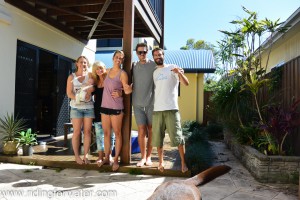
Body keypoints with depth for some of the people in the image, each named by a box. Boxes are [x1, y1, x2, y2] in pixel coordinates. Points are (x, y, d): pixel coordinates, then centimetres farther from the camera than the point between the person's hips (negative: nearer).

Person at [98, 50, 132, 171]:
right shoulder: (108, 71, 11)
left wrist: (129, 89, -28)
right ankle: (106, 158, 21)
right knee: (106, 133, 10)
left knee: (117, 133, 2)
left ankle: (116, 159, 11)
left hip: (116, 107, -6)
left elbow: (127, 91, -9)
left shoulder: (122, 73, -6)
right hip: (105, 106, 6)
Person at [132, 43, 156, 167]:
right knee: (141, 131, 0)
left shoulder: (154, 65, 0)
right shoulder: (133, 66, 8)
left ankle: (149, 156, 19)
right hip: (138, 104, 1)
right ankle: (143, 156, 12)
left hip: (151, 103, -1)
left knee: (151, 130, 7)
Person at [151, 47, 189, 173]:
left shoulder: (172, 68, 3)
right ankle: (161, 162, 21)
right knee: (158, 138, 8)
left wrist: (179, 73, -24)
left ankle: (183, 163, 9)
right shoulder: (153, 72, 15)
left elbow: (186, 83, -7)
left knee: (177, 137, -3)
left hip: (171, 108, -4)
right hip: (157, 110, 4)